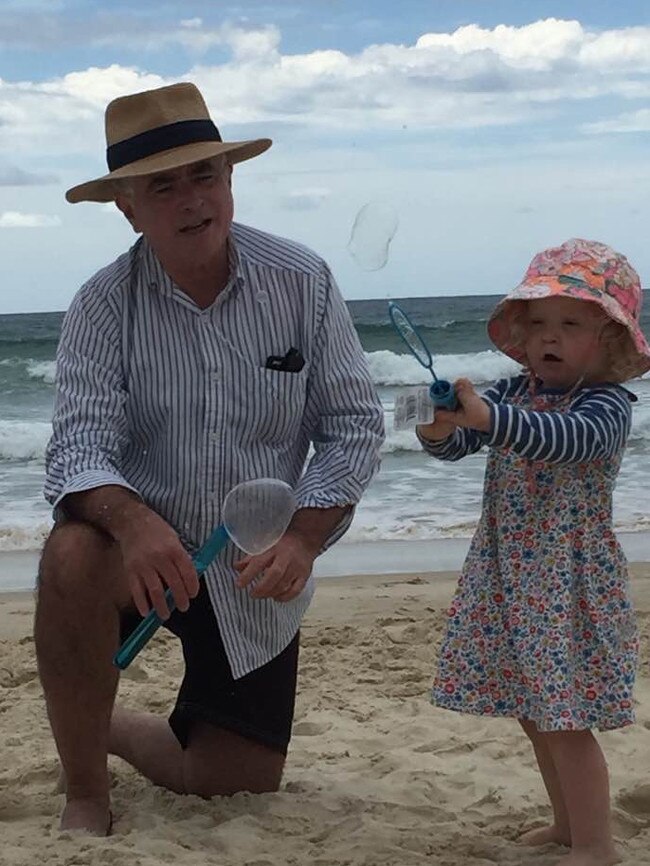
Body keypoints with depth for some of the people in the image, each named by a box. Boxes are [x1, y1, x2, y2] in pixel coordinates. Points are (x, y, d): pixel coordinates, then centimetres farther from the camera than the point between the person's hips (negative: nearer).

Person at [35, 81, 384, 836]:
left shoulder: (301, 283, -10)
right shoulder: (102, 307, -12)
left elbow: (353, 426, -9)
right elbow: (79, 450, -21)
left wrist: (302, 539, -24)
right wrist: (131, 520, -43)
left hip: (257, 571, 2)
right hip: (144, 541, -1)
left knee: (238, 788, 3)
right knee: (71, 562, -37)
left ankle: (116, 731, 36)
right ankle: (84, 793, -15)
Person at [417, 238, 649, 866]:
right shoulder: (510, 394, 6)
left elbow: (568, 439, -32)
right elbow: (456, 446, 0)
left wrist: (485, 417, -46)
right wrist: (439, 428, -25)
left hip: (571, 581, -6)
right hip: (507, 577, 7)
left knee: (565, 719, -6)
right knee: (534, 712, 15)